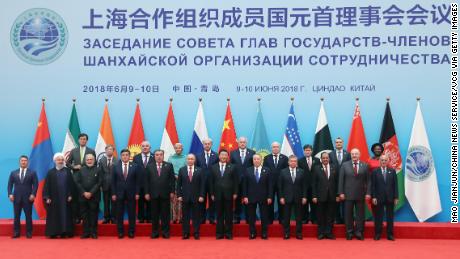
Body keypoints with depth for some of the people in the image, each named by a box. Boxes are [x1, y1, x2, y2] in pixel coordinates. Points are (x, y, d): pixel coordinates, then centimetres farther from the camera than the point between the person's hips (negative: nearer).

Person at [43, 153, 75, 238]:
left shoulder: (67, 171, 6)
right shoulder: (50, 172, 3)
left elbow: (71, 184, 4)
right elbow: (46, 185, 1)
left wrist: (70, 195, -4)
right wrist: (47, 197, -7)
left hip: (65, 198, 1)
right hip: (54, 198, -1)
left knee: (65, 215, 2)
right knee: (53, 216, 1)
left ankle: (64, 232, 6)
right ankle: (53, 233, 5)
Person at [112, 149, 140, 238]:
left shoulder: (135, 166, 0)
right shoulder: (115, 166, 3)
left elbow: (138, 181, 1)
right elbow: (113, 181, 3)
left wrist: (137, 193, -4)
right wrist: (113, 194, -2)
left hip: (131, 194, -1)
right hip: (119, 194, 1)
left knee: (132, 214, 4)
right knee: (119, 214, 5)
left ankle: (131, 232, 13)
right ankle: (120, 232, 14)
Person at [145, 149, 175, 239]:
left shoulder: (169, 165, 4)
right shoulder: (149, 166, 6)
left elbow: (172, 179, 1)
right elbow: (147, 181, 4)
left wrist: (172, 192, -4)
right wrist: (147, 193, -2)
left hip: (165, 194, -1)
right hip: (154, 194, 1)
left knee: (165, 214, 3)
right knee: (154, 214, 6)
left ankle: (165, 232, 11)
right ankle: (154, 232, 13)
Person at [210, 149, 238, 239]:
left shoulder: (232, 167, 4)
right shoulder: (213, 167, 7)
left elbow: (235, 181, 2)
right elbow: (211, 182, 6)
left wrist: (235, 193, -3)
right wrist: (212, 194, 1)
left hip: (228, 194, -1)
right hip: (218, 194, 1)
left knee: (228, 215, 4)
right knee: (219, 215, 5)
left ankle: (228, 233, 10)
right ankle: (219, 233, 11)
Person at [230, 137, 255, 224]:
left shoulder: (252, 153, 4)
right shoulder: (233, 153, 7)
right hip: (236, 180, 1)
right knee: (237, 200, 6)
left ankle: (248, 218, 13)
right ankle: (236, 218, 13)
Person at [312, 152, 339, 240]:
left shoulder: (334, 168, 6)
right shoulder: (316, 168, 1)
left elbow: (337, 182, 5)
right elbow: (313, 183, -1)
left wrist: (337, 195, 1)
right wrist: (314, 196, -6)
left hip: (332, 196, 2)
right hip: (320, 196, -1)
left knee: (330, 215, 5)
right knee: (320, 216, 5)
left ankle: (329, 233, 13)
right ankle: (321, 233, 14)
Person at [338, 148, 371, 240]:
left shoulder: (365, 166, 4)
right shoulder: (345, 165, 3)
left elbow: (368, 181, 3)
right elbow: (341, 180, 1)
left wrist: (368, 193, -4)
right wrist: (341, 192, -4)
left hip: (360, 195, 0)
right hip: (348, 194, 0)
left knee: (360, 214, 4)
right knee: (348, 214, 5)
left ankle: (359, 232, 13)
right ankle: (349, 233, 14)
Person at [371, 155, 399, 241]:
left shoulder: (392, 171, 7)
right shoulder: (375, 172, 3)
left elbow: (395, 185, 5)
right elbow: (373, 186, 0)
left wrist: (396, 197, -1)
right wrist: (373, 197, -8)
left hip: (390, 198, 2)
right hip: (379, 198, -1)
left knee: (390, 217, 5)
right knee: (378, 217, 2)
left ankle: (390, 234, 12)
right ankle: (377, 234, 10)